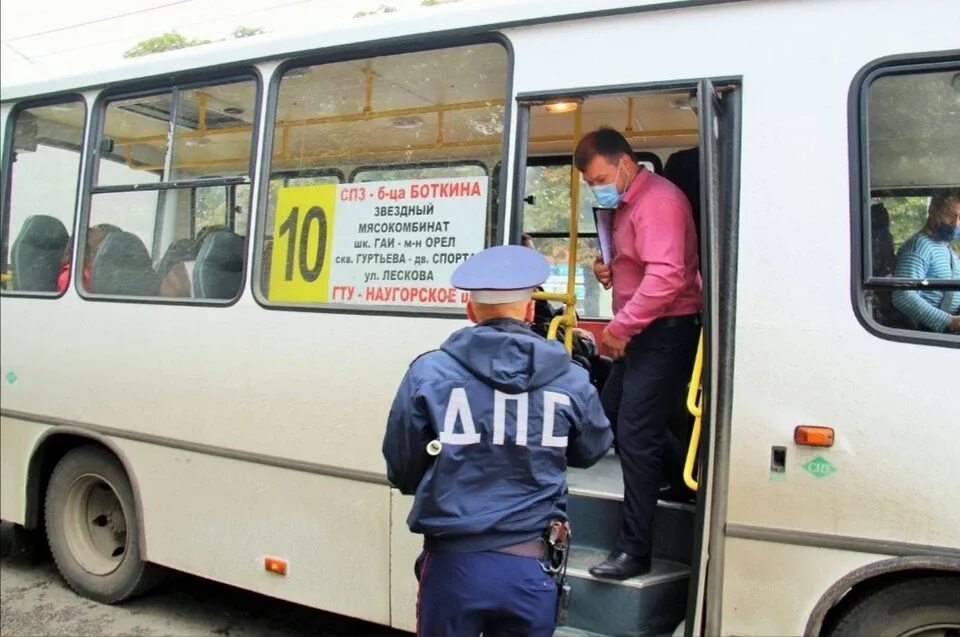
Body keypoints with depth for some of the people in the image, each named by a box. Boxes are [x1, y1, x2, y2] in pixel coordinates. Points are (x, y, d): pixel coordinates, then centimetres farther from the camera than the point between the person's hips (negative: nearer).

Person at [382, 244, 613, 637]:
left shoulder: (428, 374, -9)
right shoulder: (571, 381, -4)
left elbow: (400, 471, 2)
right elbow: (591, 451, 15)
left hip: (453, 562, -1)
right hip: (530, 567, 1)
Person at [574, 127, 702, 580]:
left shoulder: (657, 201, -17)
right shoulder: (626, 205, 15)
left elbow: (666, 277, -28)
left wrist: (619, 328, -24)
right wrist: (608, 271, 5)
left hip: (667, 332, -11)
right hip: (641, 333, 11)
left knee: (635, 433, -10)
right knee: (612, 412, 19)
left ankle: (635, 551, 1)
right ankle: (688, 484, 34)